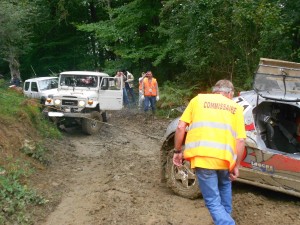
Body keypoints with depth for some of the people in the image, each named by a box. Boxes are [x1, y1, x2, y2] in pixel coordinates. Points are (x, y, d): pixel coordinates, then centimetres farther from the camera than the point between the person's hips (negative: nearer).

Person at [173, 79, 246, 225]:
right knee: (225, 186, 34)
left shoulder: (198, 99, 15)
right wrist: (236, 166, 14)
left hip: (202, 157, -2)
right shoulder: (236, 107, 16)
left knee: (213, 202, 9)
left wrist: (178, 151, 17)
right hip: (225, 158, 2)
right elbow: (240, 140, 6)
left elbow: (181, 127, 7)